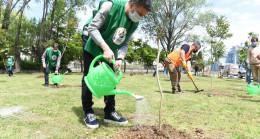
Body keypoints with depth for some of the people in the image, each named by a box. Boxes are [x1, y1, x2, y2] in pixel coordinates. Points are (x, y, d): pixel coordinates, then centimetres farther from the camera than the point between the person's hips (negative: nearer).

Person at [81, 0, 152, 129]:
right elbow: (92, 28, -26)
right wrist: (106, 48, -35)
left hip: (110, 51, 6)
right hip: (92, 44, -5)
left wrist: (120, 58, -21)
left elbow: (125, 44, -2)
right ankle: (88, 113, 5)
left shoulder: (134, 23, -7)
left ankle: (109, 112, 11)